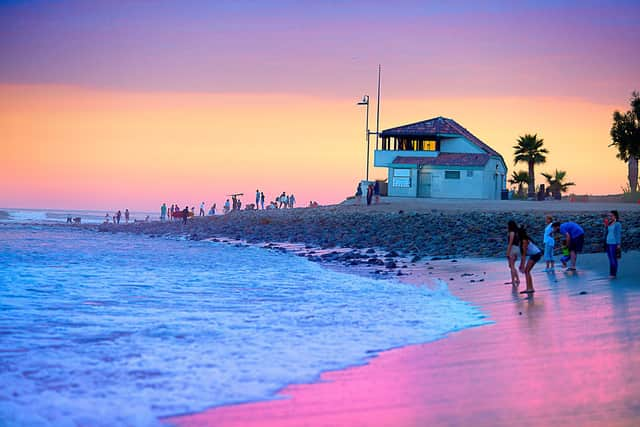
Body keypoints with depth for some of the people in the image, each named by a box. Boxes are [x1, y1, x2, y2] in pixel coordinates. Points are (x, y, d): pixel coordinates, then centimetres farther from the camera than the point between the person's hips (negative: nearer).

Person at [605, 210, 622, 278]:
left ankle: (613, 274, -1)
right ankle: (611, 273, 16)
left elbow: (619, 234, -9)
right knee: (610, 259, 11)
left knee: (613, 259, -5)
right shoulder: (609, 224, 12)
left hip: (614, 244, -8)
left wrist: (619, 244, -11)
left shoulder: (617, 224, -9)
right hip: (608, 243, 8)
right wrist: (606, 226, 6)